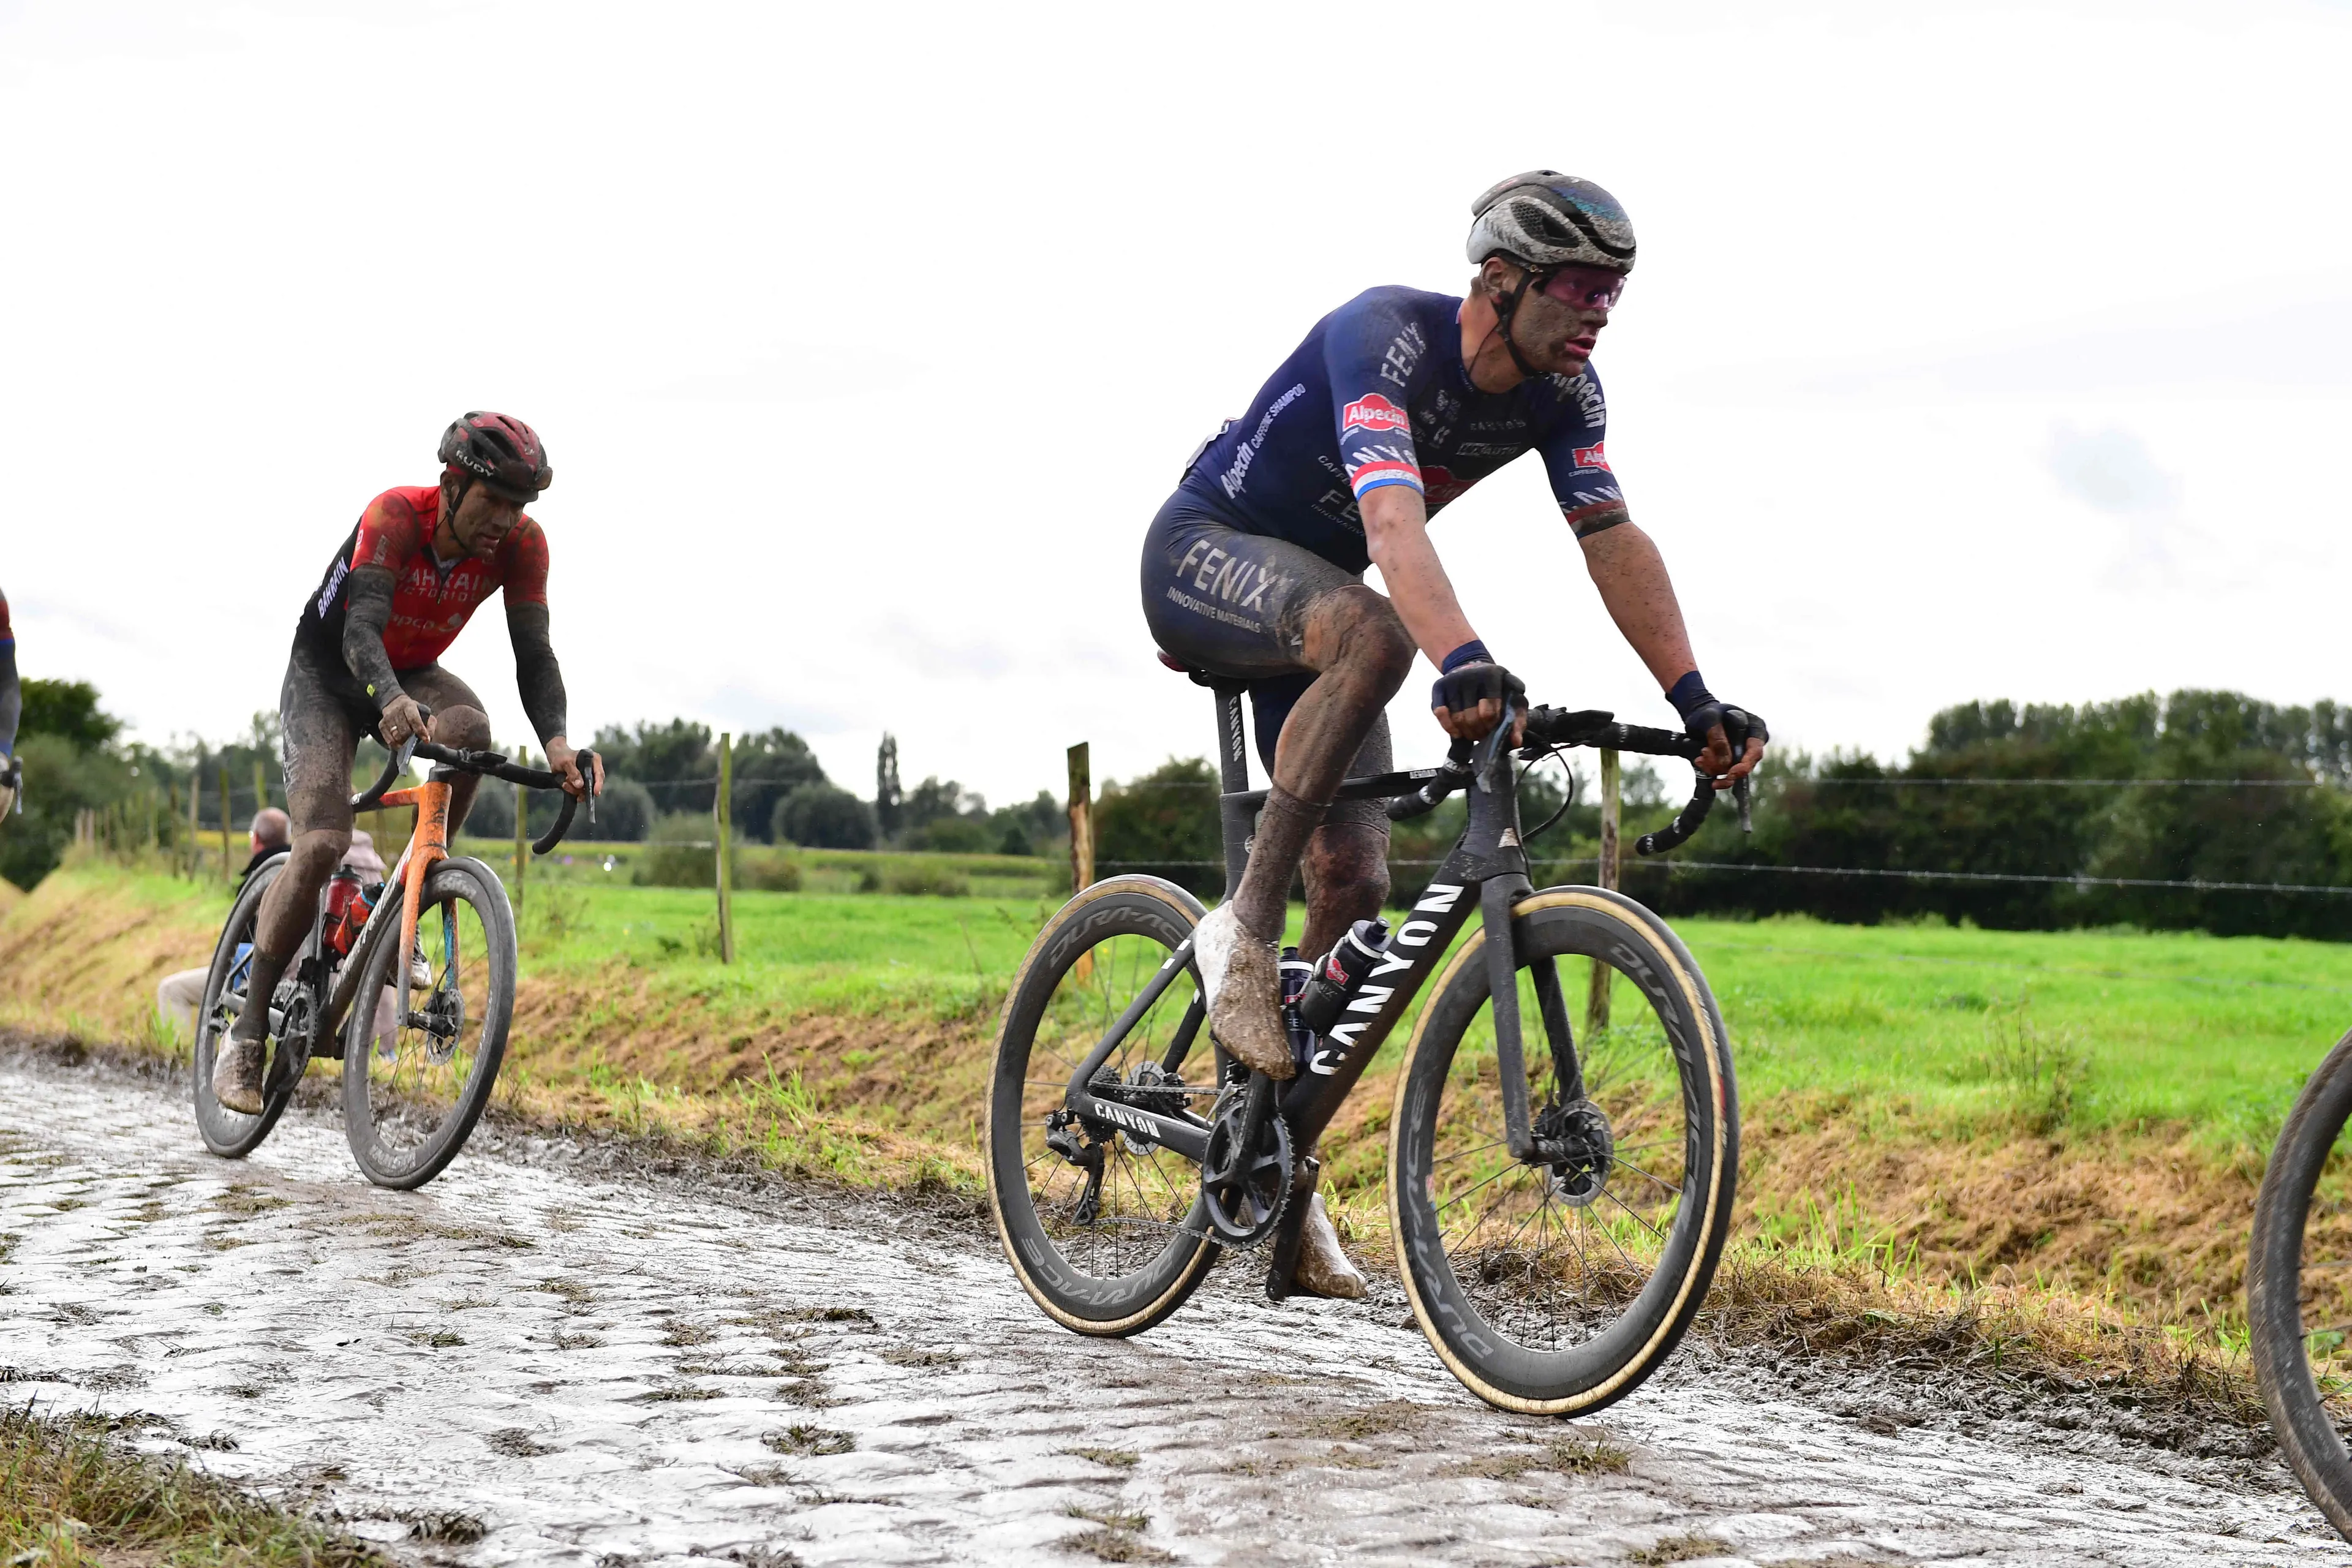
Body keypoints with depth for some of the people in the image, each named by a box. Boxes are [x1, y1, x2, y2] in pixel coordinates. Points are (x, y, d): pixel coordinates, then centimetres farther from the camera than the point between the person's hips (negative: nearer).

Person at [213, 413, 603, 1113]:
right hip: (326, 671, -4)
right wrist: (389, 701, -62)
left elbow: (533, 653, -23)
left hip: (412, 677, 4)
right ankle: (246, 1037, -10)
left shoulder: (521, 542, -19)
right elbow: (361, 630, -42)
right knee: (322, 844, -21)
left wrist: (555, 740, -42)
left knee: (468, 727, -32)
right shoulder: (396, 515, -31)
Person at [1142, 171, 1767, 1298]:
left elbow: (1615, 543, -11)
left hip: (1309, 596, 7)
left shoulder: (1562, 391, -9)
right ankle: (1242, 929, -28)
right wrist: (1465, 667, -60)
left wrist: (1698, 704, -22)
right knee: (1371, 634, -40)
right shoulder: (1385, 337, -30)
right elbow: (1394, 526, -45)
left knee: (1356, 885, -5)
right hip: (1203, 555, -7)